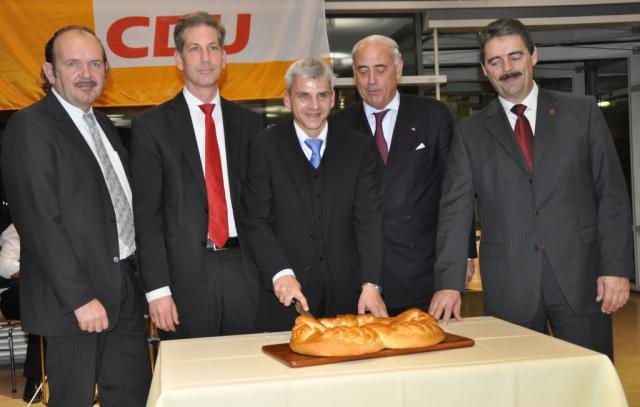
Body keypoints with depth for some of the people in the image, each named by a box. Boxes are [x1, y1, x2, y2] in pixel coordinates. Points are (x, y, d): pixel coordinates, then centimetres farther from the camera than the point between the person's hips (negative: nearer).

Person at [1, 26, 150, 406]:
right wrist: (80, 297, -20)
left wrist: (141, 278, 12)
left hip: (125, 287, 8)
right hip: (75, 297, -7)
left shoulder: (104, 125, 14)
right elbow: (39, 222, -18)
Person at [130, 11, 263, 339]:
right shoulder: (151, 126, 1)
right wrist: (157, 289, -9)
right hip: (186, 274, -2)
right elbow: (146, 215, -2)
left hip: (244, 272, 3)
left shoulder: (249, 123, 11)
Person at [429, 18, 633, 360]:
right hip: (508, 284, 0)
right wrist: (448, 283, -9)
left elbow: (611, 193, 4)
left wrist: (616, 267, -4)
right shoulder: (470, 133, 7)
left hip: (580, 274, 0)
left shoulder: (582, 112, 6)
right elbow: (454, 211, 1)